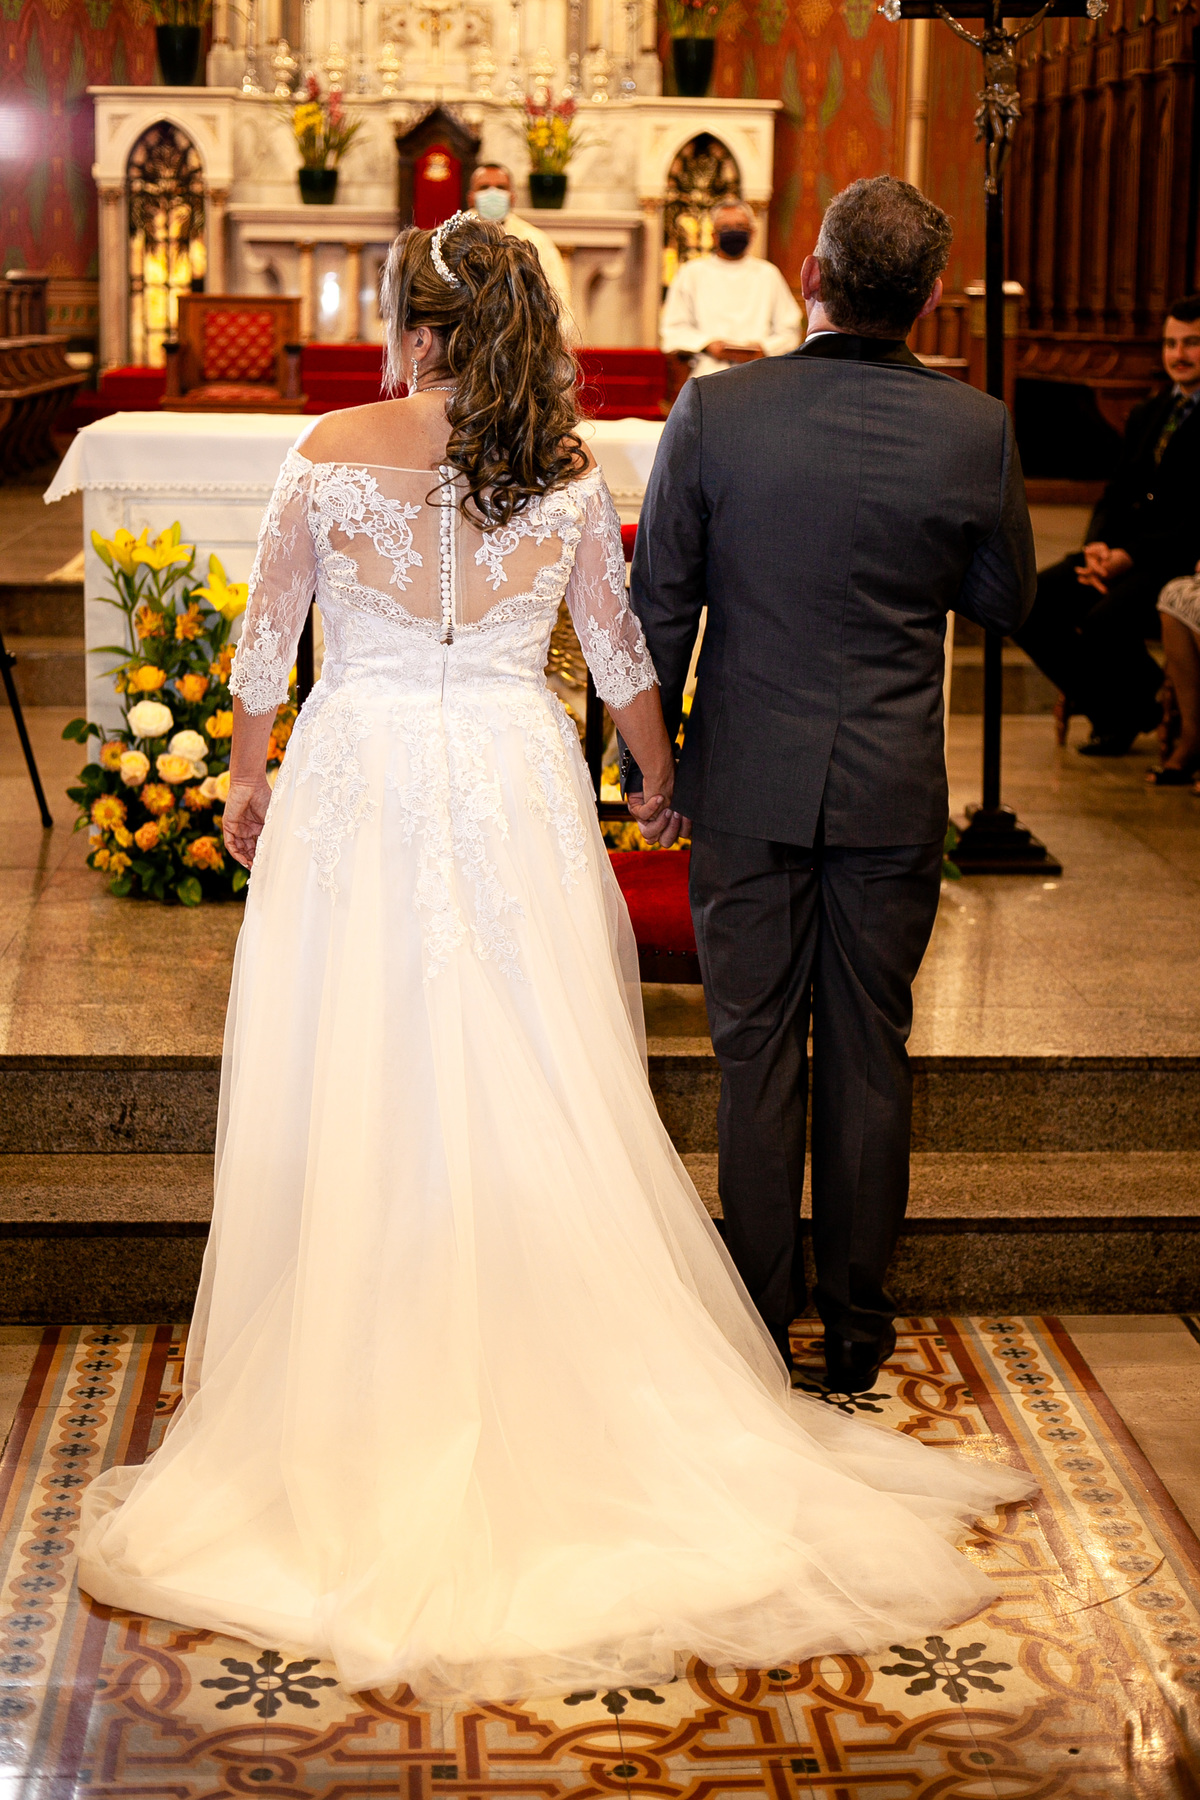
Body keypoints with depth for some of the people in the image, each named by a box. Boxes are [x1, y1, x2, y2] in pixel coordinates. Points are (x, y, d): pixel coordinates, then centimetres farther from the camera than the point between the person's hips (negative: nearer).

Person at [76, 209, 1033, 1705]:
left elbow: (266, 641, 1)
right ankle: (563, 1395, 17)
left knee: (355, 1097, 8)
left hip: (361, 784, -1)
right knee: (535, 1098, 9)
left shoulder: (331, 455, -7)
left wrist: (247, 780, 16)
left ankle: (351, 1381, 18)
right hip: (516, 790, 2)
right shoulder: (565, 478, -2)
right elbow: (619, 653, 8)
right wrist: (660, 783, 24)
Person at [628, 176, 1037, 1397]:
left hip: (747, 789, 0)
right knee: (870, 1056, 12)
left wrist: (649, 763, 7)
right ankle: (856, 1329, 22)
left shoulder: (713, 412, -10)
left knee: (756, 1057, 9)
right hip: (894, 792, 1)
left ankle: (759, 1327, 19)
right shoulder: (975, 430, -9)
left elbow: (660, 606, -4)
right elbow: (1006, 601, 5)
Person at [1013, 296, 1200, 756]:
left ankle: (1133, 706, 1)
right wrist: (1097, 546, -5)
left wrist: (1130, 556, -22)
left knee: (1101, 624, -33)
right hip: (1121, 552, 8)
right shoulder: (1146, 415, 21)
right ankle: (1109, 706, 4)